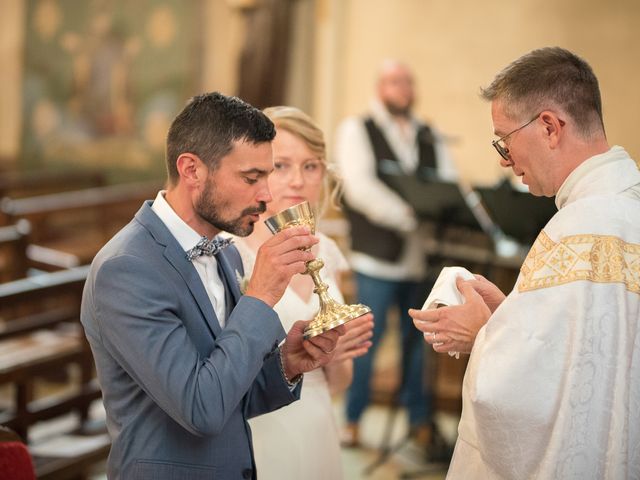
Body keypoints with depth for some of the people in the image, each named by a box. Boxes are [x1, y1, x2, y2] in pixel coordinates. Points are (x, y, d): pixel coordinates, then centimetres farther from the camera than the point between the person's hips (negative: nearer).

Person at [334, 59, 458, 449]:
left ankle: (420, 420, 18)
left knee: (419, 337, 8)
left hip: (423, 255, 4)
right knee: (368, 337, -1)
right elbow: (360, 186, -12)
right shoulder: (357, 130, 3)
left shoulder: (430, 137, 17)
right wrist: (408, 215, -22)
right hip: (378, 254, -4)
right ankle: (352, 421, 11)